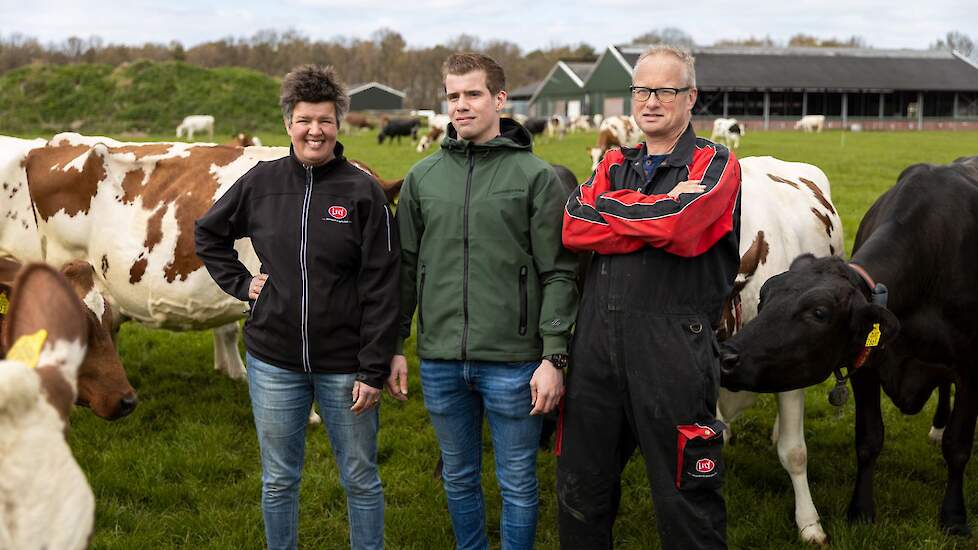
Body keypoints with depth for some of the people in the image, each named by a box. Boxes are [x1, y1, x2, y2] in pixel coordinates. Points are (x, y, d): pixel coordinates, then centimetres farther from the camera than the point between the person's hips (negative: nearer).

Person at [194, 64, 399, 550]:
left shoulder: (363, 191, -7)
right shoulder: (261, 181, 1)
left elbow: (381, 288, -8)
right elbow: (208, 235, 17)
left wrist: (373, 370, -11)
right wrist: (240, 283, 3)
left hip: (344, 365, -2)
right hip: (273, 361, 2)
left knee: (361, 480, 10)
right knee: (278, 481, 14)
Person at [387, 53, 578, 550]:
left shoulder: (536, 177, -3)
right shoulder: (423, 177, 7)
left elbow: (558, 274, -5)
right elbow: (405, 266, 11)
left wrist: (553, 357, -11)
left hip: (513, 362, -3)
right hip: (439, 360, 4)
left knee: (517, 483, 8)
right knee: (459, 477, 17)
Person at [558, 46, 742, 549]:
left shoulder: (715, 165, 1)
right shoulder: (614, 164, 16)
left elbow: (678, 226, -19)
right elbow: (573, 229, -2)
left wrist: (609, 206, -5)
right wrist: (657, 213, -9)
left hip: (673, 351, -5)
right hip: (596, 344, 5)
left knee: (685, 498, 4)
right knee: (581, 491, 15)